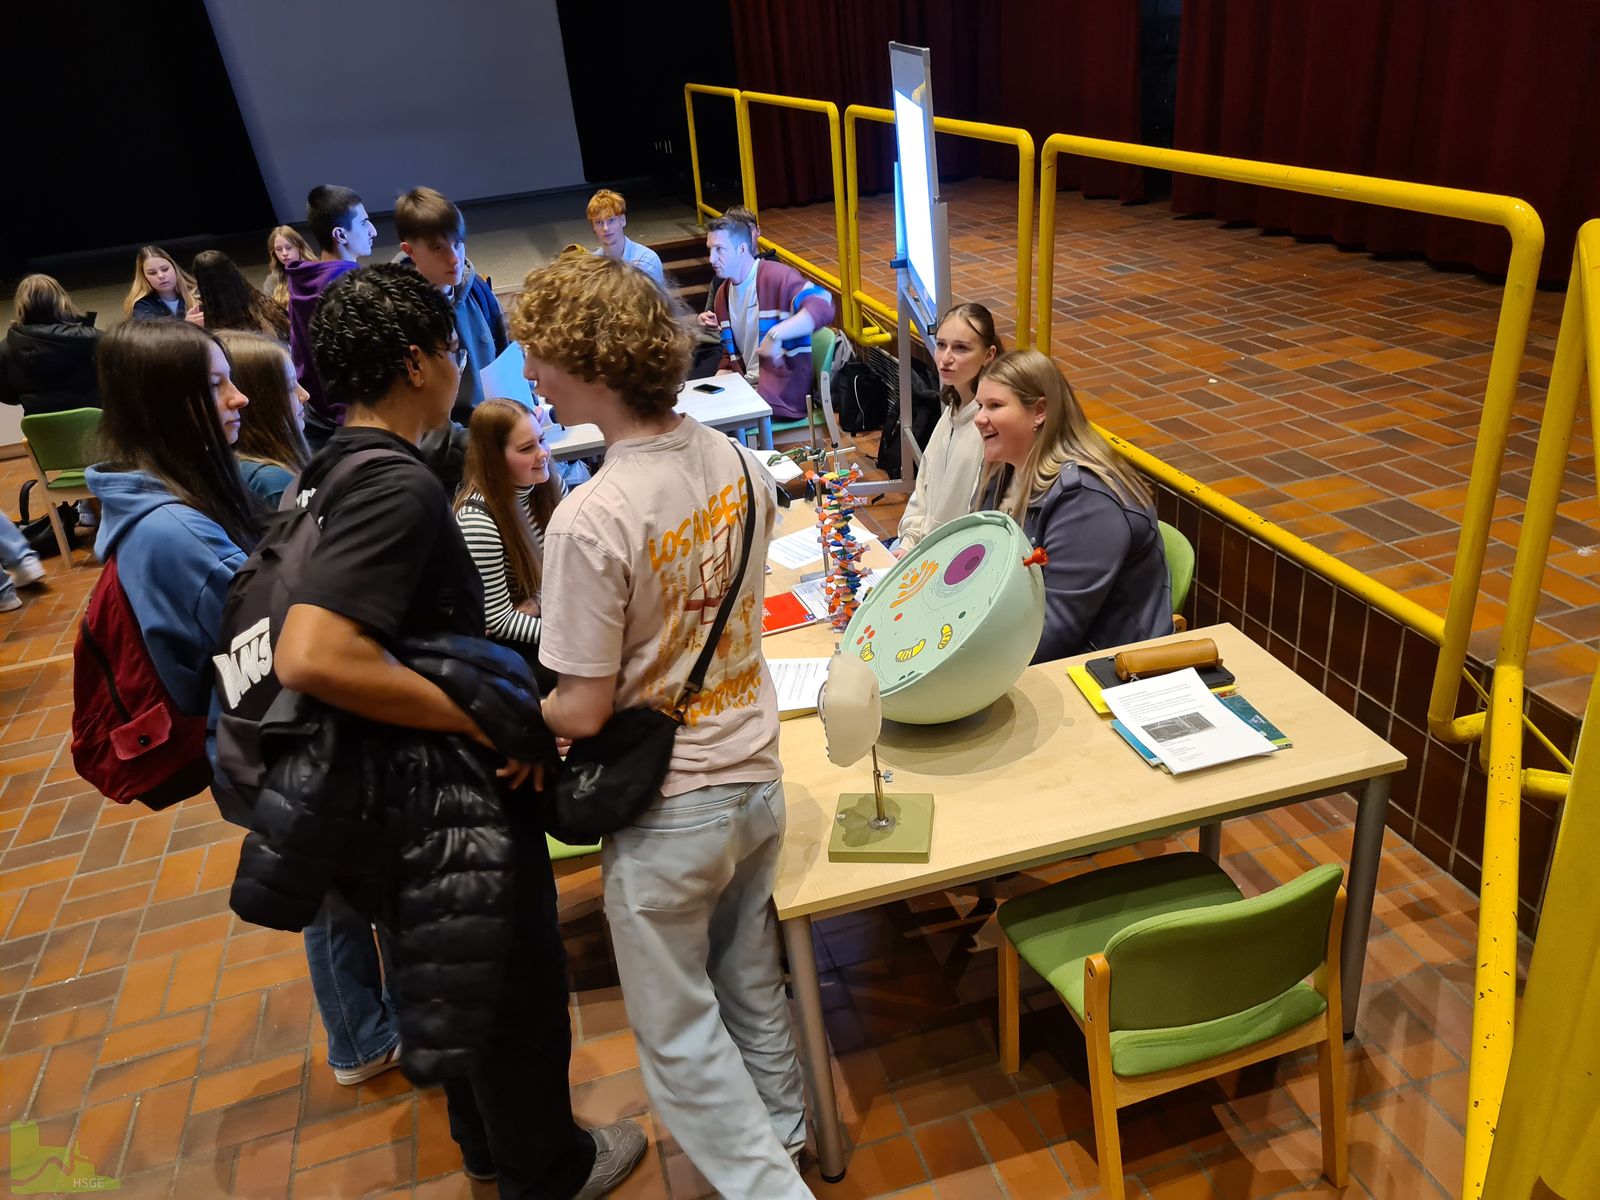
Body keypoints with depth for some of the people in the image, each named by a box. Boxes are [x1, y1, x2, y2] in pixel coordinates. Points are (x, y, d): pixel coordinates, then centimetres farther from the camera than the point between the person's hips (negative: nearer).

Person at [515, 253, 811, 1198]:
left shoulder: (589, 521, -26)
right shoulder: (737, 462, -5)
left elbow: (581, 712, -20)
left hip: (669, 809, -7)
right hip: (756, 775, 7)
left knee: (677, 1029, 16)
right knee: (752, 984, 28)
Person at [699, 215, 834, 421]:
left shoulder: (775, 276, -14)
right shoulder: (723, 294, 12)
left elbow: (823, 307, -29)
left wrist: (775, 334, -39)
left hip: (781, 394, -7)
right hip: (746, 386, 7)